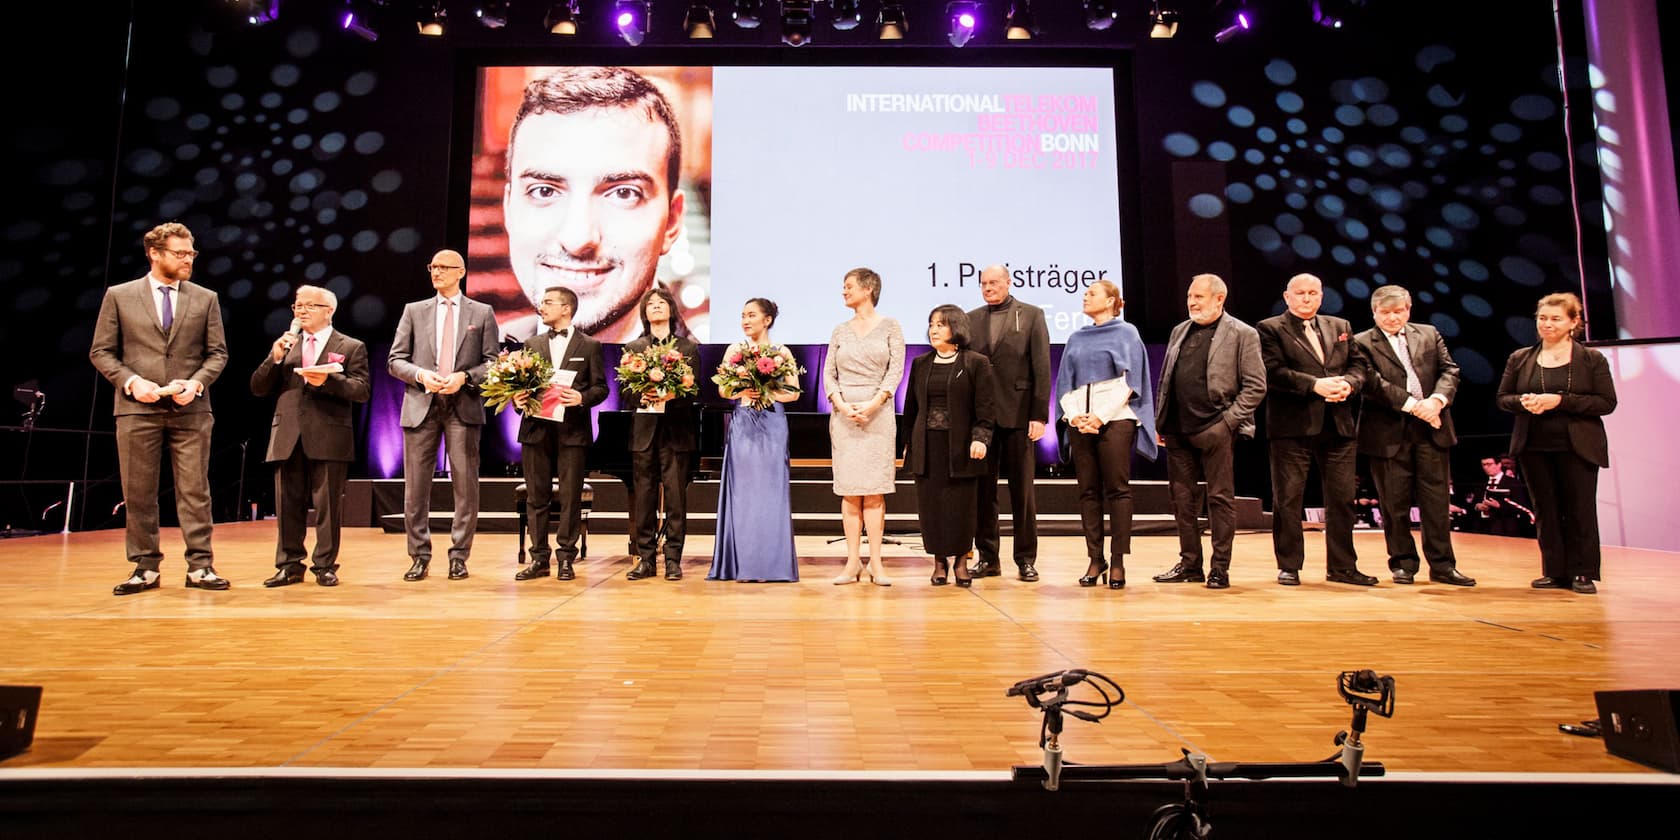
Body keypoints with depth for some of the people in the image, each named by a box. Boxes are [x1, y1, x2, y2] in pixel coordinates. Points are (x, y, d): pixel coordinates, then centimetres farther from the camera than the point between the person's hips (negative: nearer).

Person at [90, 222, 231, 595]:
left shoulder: (206, 299, 8)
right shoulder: (119, 296, 7)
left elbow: (217, 353, 7)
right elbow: (101, 351, 6)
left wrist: (196, 382, -10)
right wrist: (131, 381, -10)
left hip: (190, 410, 0)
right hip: (137, 409, 0)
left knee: (195, 491, 0)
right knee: (138, 493, 5)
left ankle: (200, 566, 4)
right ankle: (145, 567, 14)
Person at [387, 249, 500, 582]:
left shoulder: (482, 313, 8)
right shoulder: (414, 311, 13)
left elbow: (492, 363, 4)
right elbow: (396, 360, 9)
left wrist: (464, 377, -12)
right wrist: (420, 374, -9)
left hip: (464, 407, -2)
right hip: (421, 406, 2)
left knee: (465, 486, 0)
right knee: (416, 487, 4)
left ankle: (458, 556, 11)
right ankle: (419, 556, 16)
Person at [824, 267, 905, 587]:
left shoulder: (890, 327, 5)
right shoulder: (840, 331, 13)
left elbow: (896, 369, -3)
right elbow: (828, 374, 8)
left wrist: (873, 404, -14)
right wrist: (842, 405, -9)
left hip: (878, 413, -2)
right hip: (843, 414, 3)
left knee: (874, 489, -3)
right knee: (849, 489, 1)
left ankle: (875, 563, 1)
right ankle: (853, 562, 5)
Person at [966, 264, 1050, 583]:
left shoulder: (1031, 315, 4)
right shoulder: (971, 319, 12)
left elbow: (1042, 367, -2)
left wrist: (1039, 415, -9)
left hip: (1018, 413, -2)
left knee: (1022, 489, 4)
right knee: (982, 488, 6)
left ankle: (1026, 559, 14)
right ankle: (987, 557, 16)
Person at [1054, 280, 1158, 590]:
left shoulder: (1126, 333, 6)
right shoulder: (1076, 338, 18)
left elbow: (1128, 381, -2)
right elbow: (1064, 382, 14)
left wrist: (1101, 416, -12)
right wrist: (1073, 414, -4)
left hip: (1115, 420, -4)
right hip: (1079, 421, 4)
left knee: (1117, 490, -4)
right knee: (1088, 491, 2)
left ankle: (1117, 561, 1)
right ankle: (1095, 560, 8)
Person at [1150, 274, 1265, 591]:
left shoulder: (1242, 334, -2)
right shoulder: (1180, 331, 15)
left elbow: (1255, 386, -5)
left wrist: (1229, 420, -12)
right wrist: (1160, 422, 9)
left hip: (1215, 431, -5)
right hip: (1178, 431, 6)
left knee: (1220, 498, 2)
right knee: (1182, 499, 10)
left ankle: (1220, 568, 12)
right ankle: (1190, 564, 20)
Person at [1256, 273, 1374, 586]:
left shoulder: (1340, 327, 19)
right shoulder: (1270, 329, 1)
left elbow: (1357, 365, 14)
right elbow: (1273, 372, -11)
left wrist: (1349, 383, -8)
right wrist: (1315, 385, -19)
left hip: (1338, 426, 5)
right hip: (1292, 427, -5)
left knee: (1342, 498, 8)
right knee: (1288, 498, 0)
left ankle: (1342, 566, 20)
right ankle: (1289, 566, 10)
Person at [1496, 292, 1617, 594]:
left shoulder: (1592, 359, 1)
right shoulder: (1520, 359, 8)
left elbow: (1607, 402, -6)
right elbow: (1503, 398, 10)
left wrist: (1561, 401, -18)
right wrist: (1523, 401, -12)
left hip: (1578, 447, -2)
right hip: (1534, 447, 2)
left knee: (1580, 510, 1)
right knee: (1546, 510, 6)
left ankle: (1583, 573, 11)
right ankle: (1554, 572, 14)